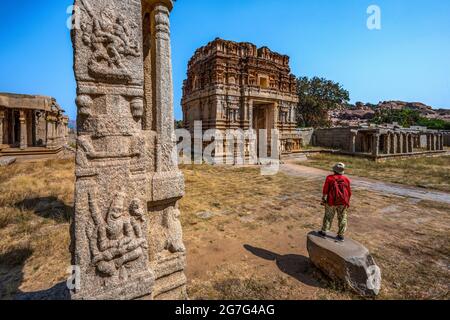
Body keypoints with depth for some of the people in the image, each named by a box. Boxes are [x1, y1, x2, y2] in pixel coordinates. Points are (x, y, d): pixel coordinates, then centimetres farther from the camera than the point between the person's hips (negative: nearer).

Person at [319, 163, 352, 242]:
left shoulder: (329, 178, -8)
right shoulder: (346, 179, 0)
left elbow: (325, 190, -6)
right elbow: (349, 193, 6)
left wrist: (323, 199, 6)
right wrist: (348, 202, 17)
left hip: (331, 202, -2)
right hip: (343, 203, 2)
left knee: (328, 217, 11)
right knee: (342, 218, 11)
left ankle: (324, 232, 18)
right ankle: (341, 235, 18)